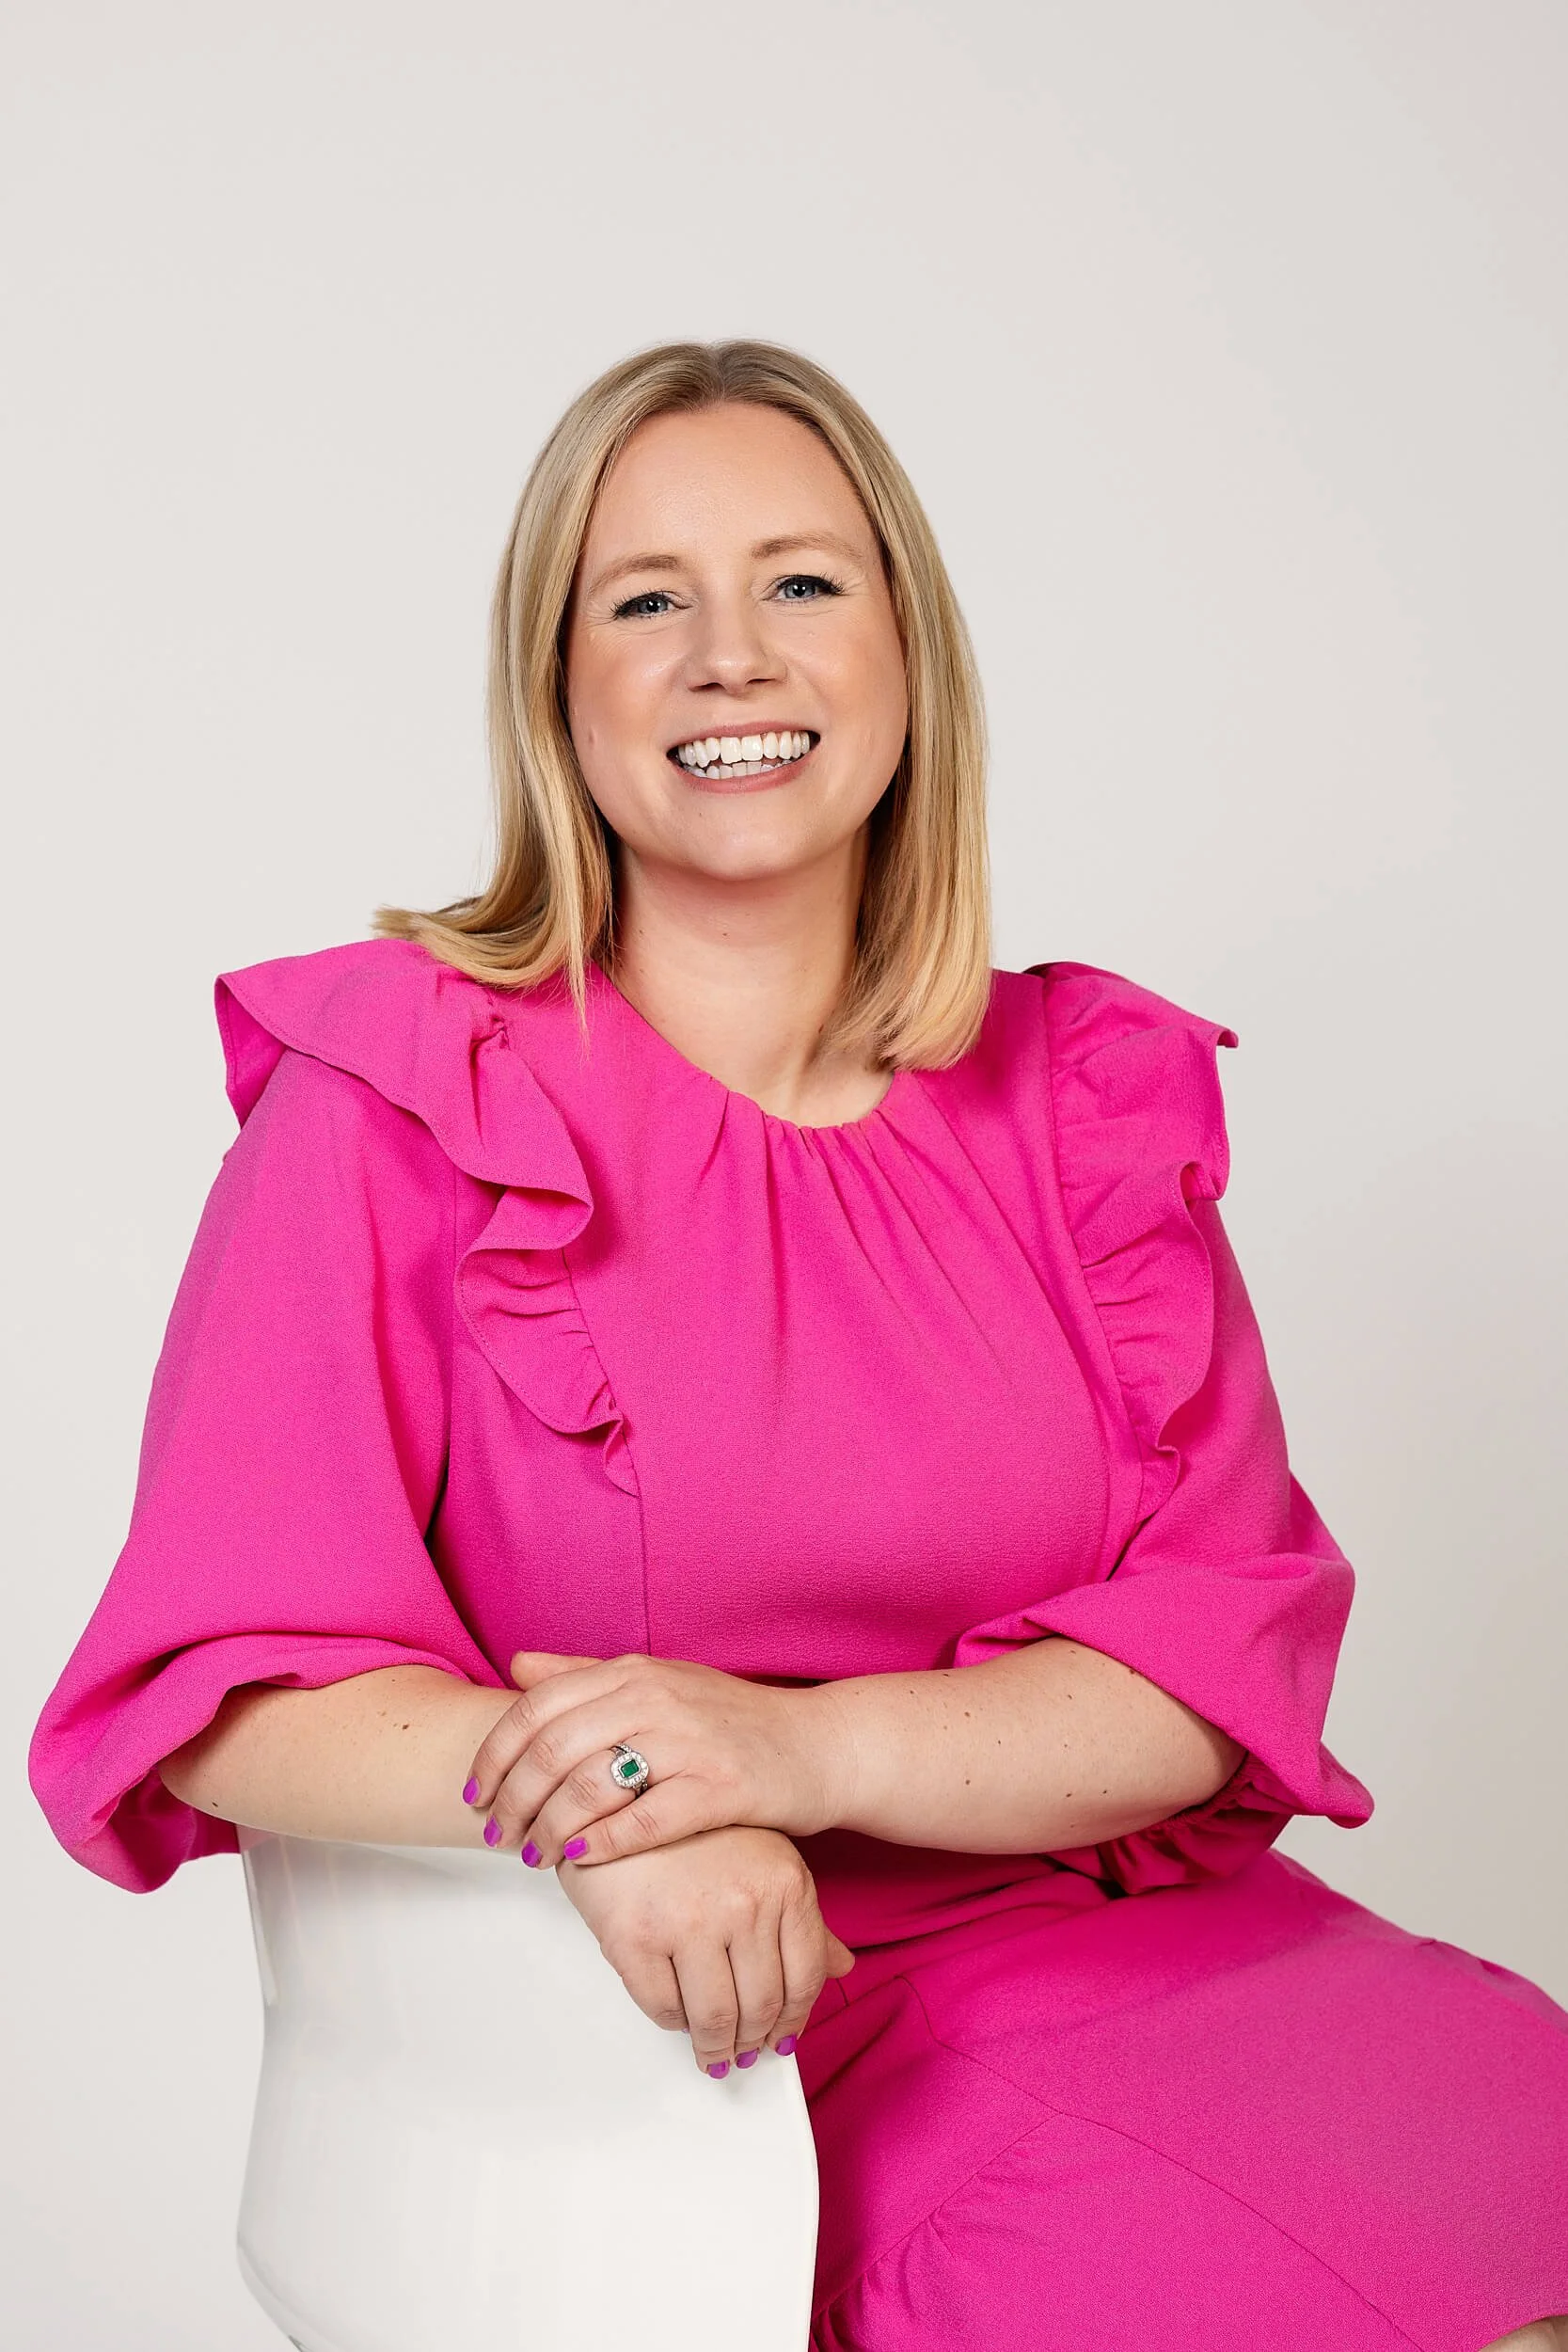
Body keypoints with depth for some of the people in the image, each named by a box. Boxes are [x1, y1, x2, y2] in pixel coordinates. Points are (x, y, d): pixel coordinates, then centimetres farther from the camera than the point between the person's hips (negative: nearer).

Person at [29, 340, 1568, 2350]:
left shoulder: (1088, 1094, 7)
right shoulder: (397, 1093, -3)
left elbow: (1223, 1662, -1)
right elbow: (226, 1676, -7)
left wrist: (810, 1752, -19)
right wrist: (581, 1802, -27)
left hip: (1144, 1947, 5)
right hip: (701, 2033, -4)